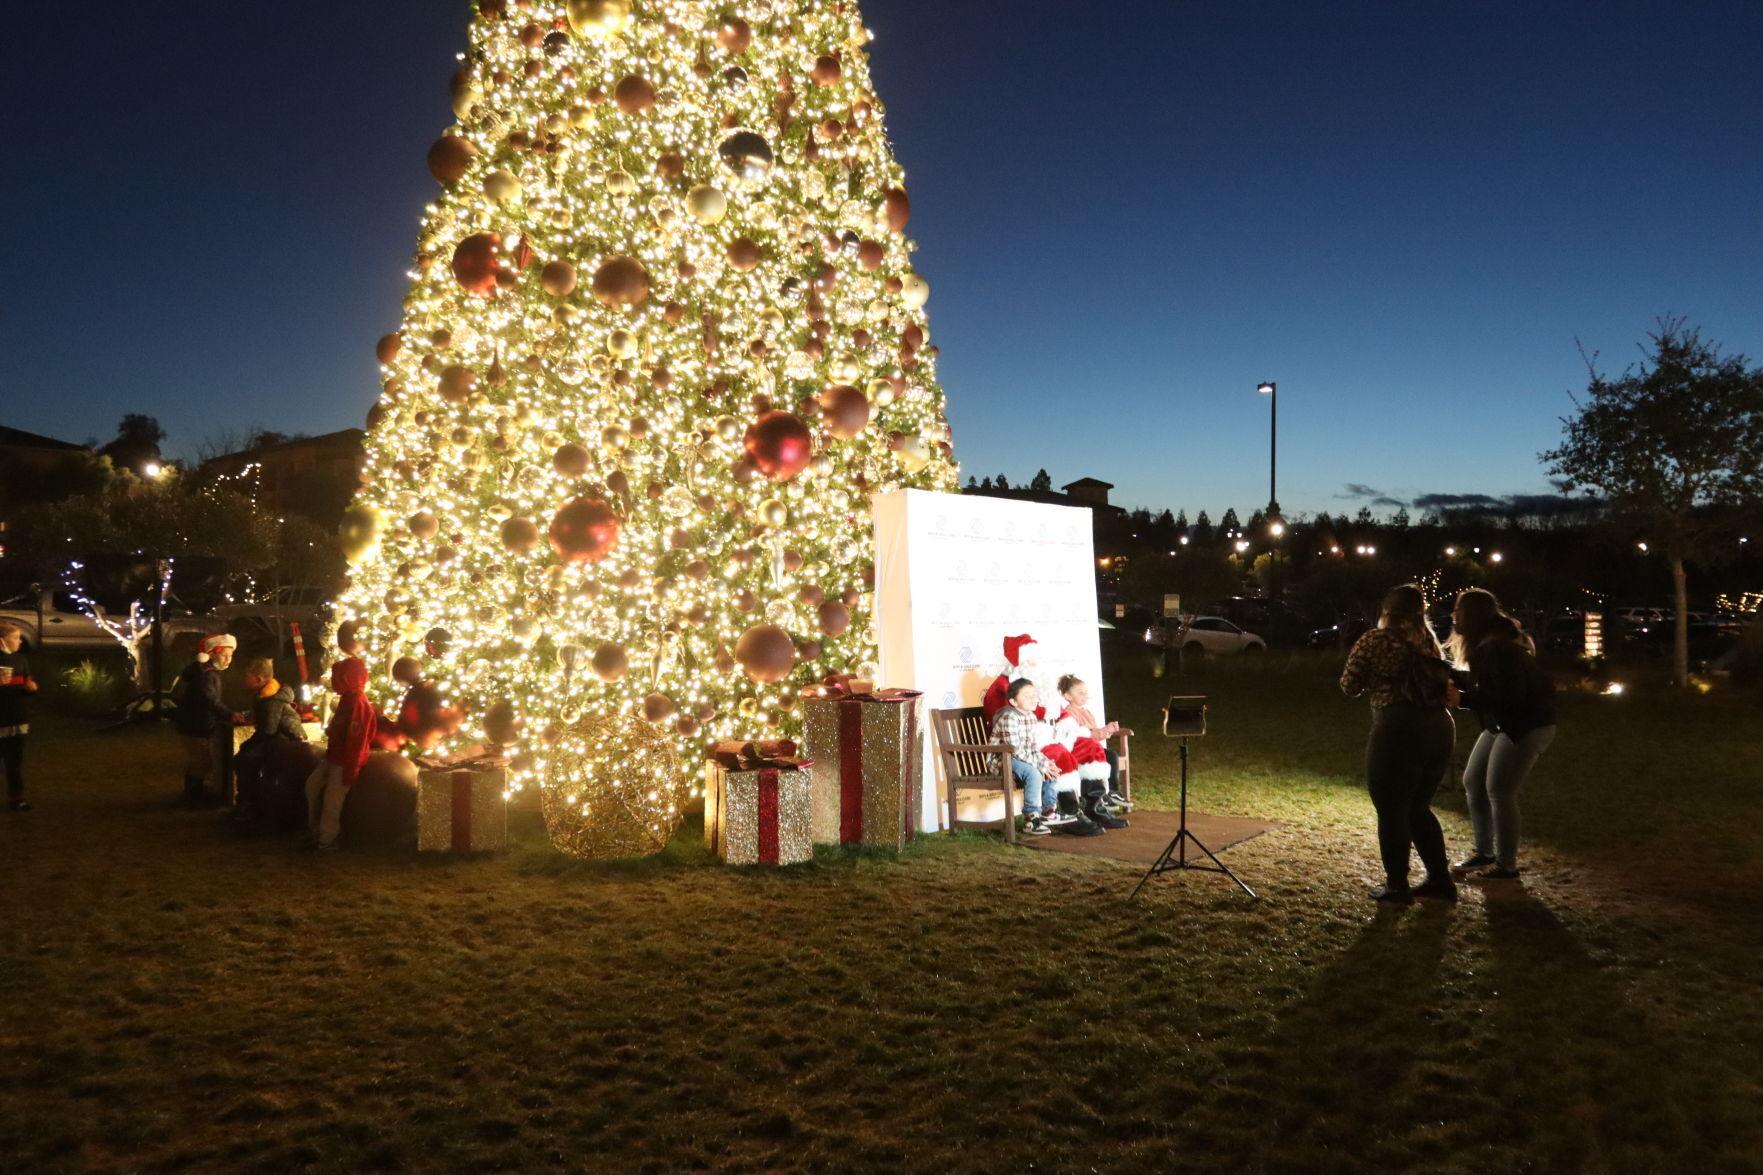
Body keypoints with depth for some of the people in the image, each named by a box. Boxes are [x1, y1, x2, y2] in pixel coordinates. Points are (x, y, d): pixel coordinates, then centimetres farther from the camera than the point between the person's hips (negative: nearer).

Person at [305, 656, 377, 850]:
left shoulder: (358, 703, -24)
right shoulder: (347, 698, 9)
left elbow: (356, 740, -25)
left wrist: (350, 770, -24)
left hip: (345, 761, -10)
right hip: (333, 756, 10)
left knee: (332, 800, -3)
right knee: (312, 784, 16)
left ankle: (326, 840, 9)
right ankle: (314, 828, 29)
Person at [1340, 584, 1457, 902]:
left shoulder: (1372, 640, -2)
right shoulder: (1428, 640, 15)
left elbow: (1350, 687, 0)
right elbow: (1444, 684, 18)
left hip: (1399, 730, -6)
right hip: (1441, 727, 7)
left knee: (1391, 811, 6)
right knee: (1418, 808, 20)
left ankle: (1397, 886, 11)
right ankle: (1441, 879, 23)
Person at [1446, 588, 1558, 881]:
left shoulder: (1497, 648, -25)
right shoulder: (1484, 645, 7)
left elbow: (1509, 695, -29)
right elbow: (1480, 681, 14)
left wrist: (1462, 699, -27)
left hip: (1527, 725, -11)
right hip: (1503, 724, 11)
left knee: (1499, 792, -8)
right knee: (1473, 782, 12)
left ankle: (1506, 865, 5)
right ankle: (1484, 852, 23)